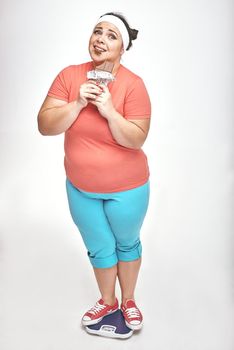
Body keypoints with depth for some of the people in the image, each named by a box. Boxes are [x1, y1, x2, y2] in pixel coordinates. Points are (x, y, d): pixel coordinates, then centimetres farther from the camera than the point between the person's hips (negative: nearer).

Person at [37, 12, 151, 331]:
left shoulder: (133, 84, -17)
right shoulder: (69, 75, -8)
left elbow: (136, 140, -19)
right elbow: (45, 126, -13)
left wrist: (109, 109, -30)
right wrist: (78, 103, -25)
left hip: (126, 188, -2)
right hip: (81, 189, 3)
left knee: (127, 244, 20)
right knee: (99, 248, 20)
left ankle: (128, 300, 45)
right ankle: (107, 301, 45)